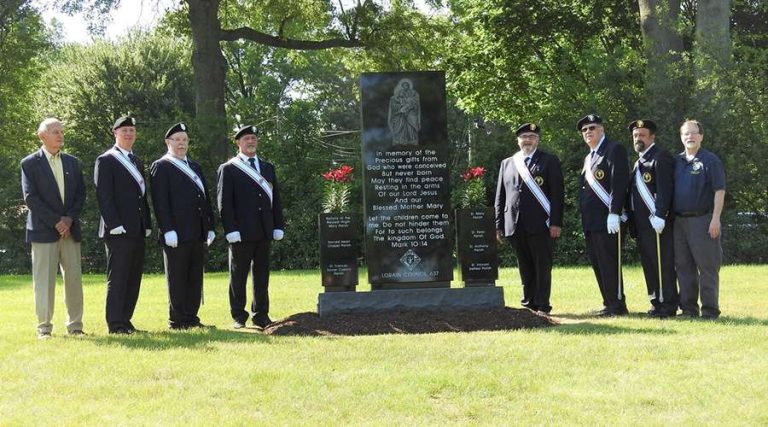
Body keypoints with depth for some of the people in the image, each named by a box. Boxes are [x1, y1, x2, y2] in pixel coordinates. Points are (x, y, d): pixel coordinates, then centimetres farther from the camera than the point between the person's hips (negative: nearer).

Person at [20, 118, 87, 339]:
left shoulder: (72, 162, 13)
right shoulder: (30, 163, -1)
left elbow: (81, 194, 10)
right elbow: (30, 198, -8)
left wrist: (70, 219, -5)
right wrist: (55, 221, -13)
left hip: (70, 229, 4)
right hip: (43, 230, -4)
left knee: (74, 278, 4)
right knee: (44, 279, -2)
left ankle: (75, 325, 10)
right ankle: (44, 327, 4)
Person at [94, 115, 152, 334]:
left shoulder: (137, 162, 20)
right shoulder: (106, 161, -4)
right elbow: (103, 196, -11)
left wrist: (147, 225, 14)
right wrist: (115, 224, -18)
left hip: (137, 231, 8)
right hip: (119, 231, -8)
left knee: (134, 278, 7)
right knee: (118, 277, -5)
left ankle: (125, 320, 13)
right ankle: (115, 324, -2)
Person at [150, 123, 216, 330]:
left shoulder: (195, 167, 21)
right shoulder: (160, 167, -2)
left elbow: (205, 198, 21)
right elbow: (160, 201, -10)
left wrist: (210, 227, 14)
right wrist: (168, 230, -18)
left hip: (197, 234, 7)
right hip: (176, 234, -7)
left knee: (195, 278, 8)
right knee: (177, 279, -2)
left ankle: (191, 318, 14)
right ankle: (177, 320, 3)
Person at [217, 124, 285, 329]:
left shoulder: (268, 168, 17)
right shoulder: (228, 169, 1)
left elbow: (275, 199, 16)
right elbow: (224, 203, -5)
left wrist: (278, 226, 8)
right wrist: (231, 230, -13)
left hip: (264, 232, 5)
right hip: (242, 233, -5)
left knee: (262, 275, 8)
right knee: (238, 276, 1)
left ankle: (261, 315, 14)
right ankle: (239, 317, 7)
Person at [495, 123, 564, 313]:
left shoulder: (549, 161, 6)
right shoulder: (507, 163, 17)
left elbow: (557, 193, -1)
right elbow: (500, 196, 15)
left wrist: (556, 222, -10)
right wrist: (499, 225, 8)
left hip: (541, 225, -3)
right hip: (515, 226, 3)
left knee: (542, 267, -1)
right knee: (525, 268, 7)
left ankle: (542, 306, 3)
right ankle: (528, 304, 14)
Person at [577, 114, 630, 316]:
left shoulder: (615, 150, -6)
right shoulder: (589, 158, 23)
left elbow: (619, 183, -15)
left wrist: (614, 213, -22)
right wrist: (584, 219, 17)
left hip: (607, 220, -9)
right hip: (590, 222, 9)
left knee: (609, 263, -7)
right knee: (597, 264, 11)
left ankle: (616, 305, -2)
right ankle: (610, 304, 17)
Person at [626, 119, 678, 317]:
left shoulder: (661, 157, -7)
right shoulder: (639, 161, 21)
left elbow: (664, 189, -17)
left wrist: (659, 216, -23)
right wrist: (628, 214, 14)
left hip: (656, 222, -9)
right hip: (642, 224, 9)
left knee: (663, 264, -5)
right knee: (649, 264, 11)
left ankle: (668, 305, -2)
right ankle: (657, 303, 17)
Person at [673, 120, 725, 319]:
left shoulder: (710, 160, -4)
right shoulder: (676, 161, 13)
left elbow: (719, 191, -8)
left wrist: (715, 219, -15)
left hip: (702, 220, -6)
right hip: (679, 221, 6)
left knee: (707, 266, -4)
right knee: (683, 267, 9)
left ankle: (710, 310, 1)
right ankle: (689, 308, 17)